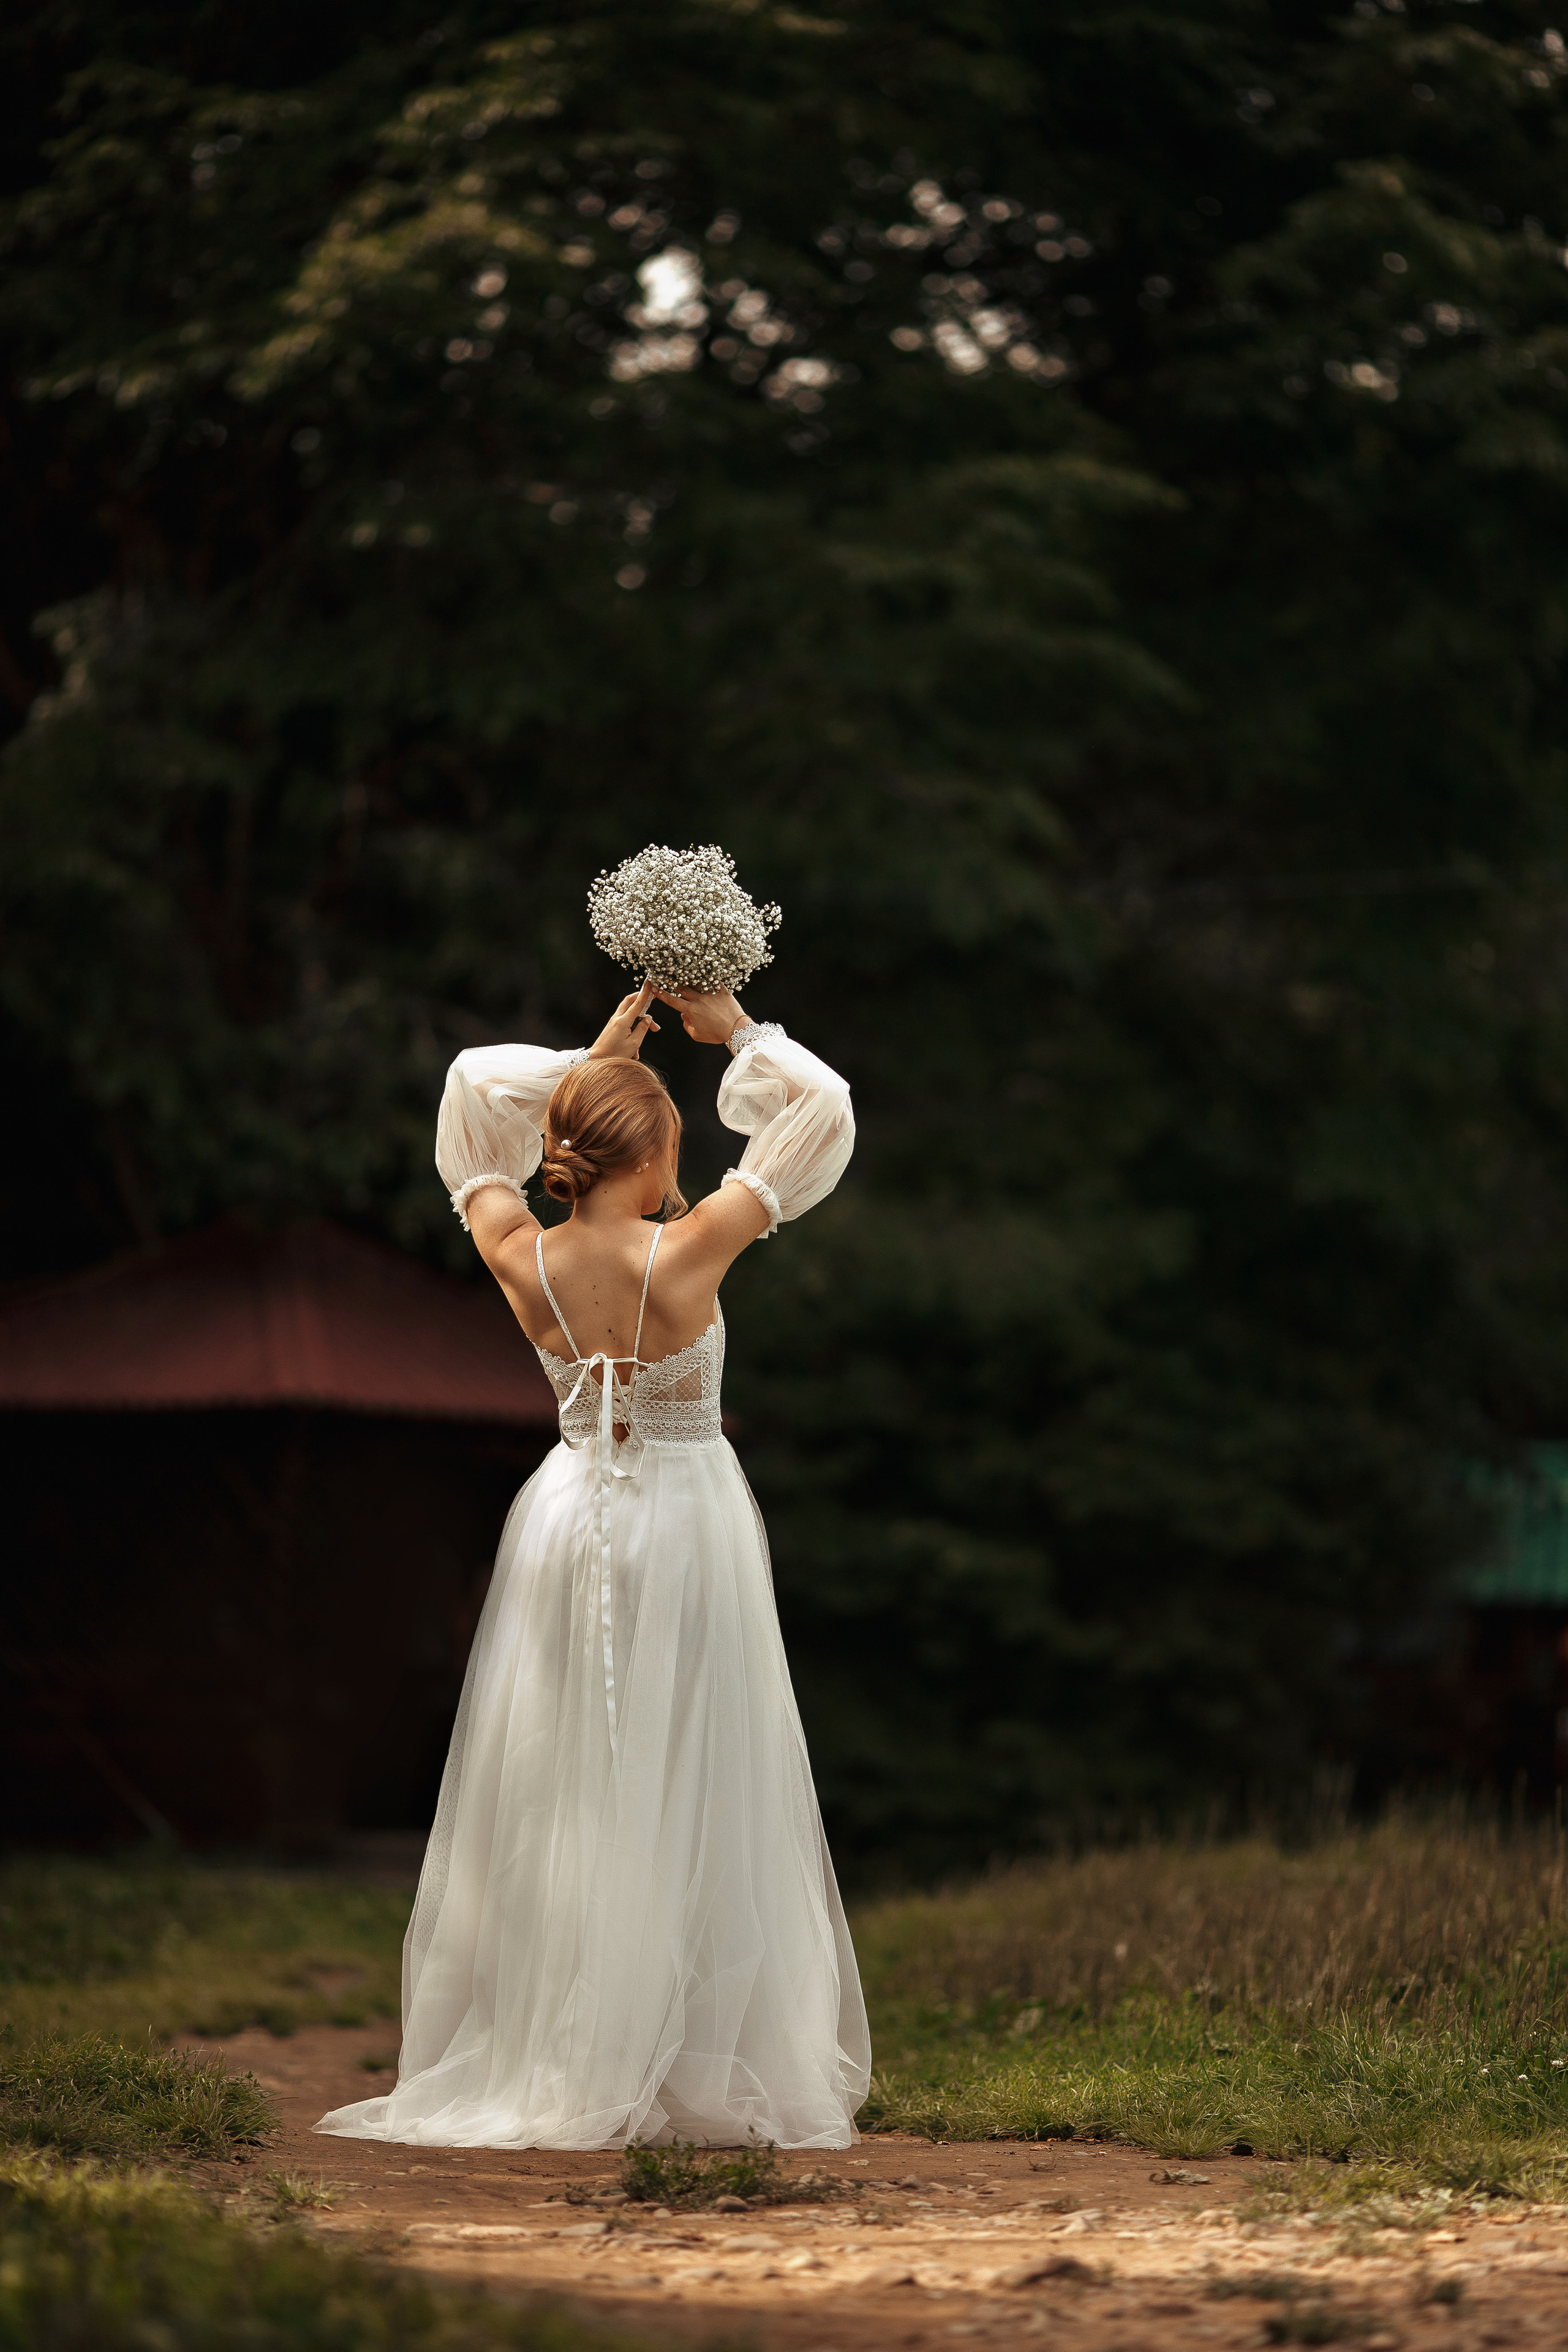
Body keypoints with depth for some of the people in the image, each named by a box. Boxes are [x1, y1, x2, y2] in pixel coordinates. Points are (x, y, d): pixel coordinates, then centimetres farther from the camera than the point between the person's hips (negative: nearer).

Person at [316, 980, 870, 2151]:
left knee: (559, 1805, 8)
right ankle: (702, 2071, 2)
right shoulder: (686, 1254, -17)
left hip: (571, 1521, 4)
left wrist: (592, 1060, 12)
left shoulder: (523, 1262, -7)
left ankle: (557, 2066, 9)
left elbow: (473, 1097, 12)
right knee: (687, 1812, 0)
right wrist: (734, 1030, 1)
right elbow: (819, 1114, -8)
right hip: (688, 1524, -4)